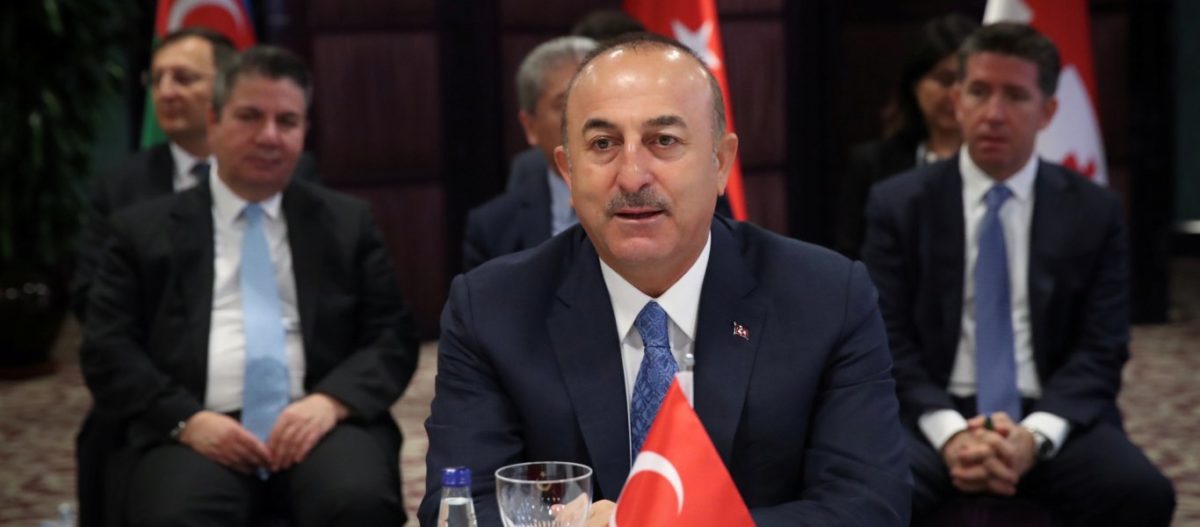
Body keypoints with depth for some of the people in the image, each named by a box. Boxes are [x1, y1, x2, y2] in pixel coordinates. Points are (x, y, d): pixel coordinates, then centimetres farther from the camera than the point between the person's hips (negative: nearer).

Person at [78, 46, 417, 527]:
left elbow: (392, 337, 10)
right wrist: (185, 420, -10)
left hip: (317, 421, 2)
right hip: (201, 433, -1)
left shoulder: (348, 223, 17)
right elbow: (107, 350, 7)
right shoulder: (144, 229, 14)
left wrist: (331, 402, -10)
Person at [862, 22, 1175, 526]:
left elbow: (1101, 350, 2)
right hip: (935, 416, -1)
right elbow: (888, 340, 0)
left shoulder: (1094, 212, 7)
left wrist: (1035, 436, -16)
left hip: (1052, 417, 2)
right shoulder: (897, 203, 5)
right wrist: (948, 433, -17)